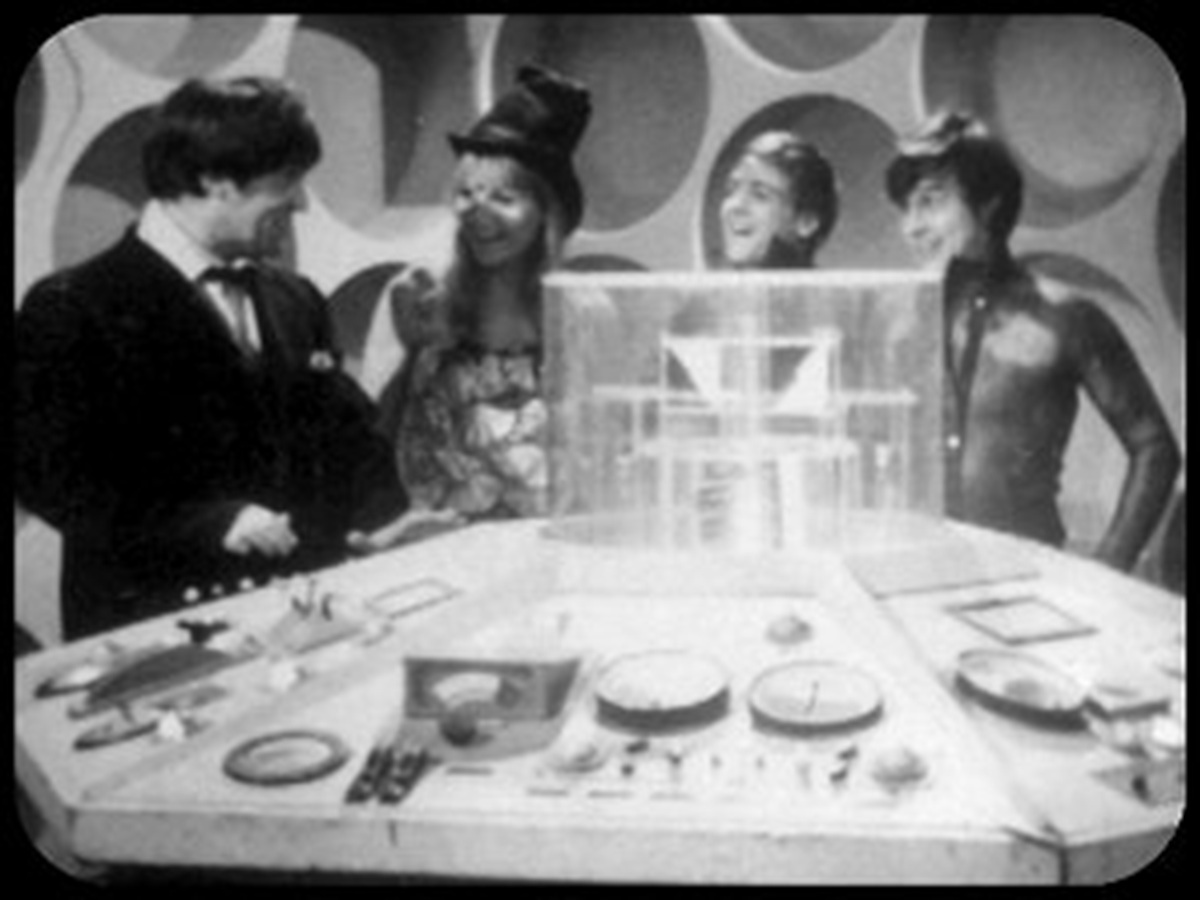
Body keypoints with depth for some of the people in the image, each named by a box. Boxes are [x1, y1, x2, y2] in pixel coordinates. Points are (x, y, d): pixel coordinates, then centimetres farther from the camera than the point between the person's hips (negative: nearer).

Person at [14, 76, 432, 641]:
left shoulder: (295, 300, 19)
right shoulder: (71, 309, -1)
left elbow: (348, 438, 22)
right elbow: (50, 474, -8)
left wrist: (395, 523, 2)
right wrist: (211, 523, -18)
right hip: (158, 622, -6)